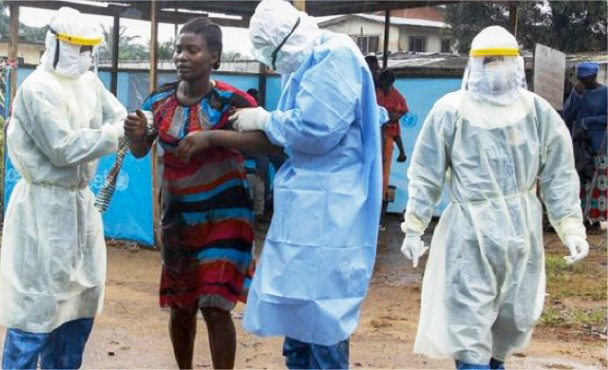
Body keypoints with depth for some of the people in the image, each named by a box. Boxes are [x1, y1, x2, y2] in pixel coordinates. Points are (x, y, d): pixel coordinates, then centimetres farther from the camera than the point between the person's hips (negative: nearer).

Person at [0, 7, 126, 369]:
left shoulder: (88, 81, 7)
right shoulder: (38, 88, -16)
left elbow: (120, 116, 9)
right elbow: (64, 149, -21)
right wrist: (115, 133, -16)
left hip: (80, 201, 9)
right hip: (45, 206, -9)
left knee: (83, 295, 16)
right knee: (37, 303, -5)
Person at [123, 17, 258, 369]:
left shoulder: (231, 100, -15)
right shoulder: (160, 99, -1)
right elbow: (140, 152, 8)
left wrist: (212, 137, -32)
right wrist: (136, 134, -16)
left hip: (224, 214, -5)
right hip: (177, 214, 5)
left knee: (215, 306, -9)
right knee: (180, 306, 14)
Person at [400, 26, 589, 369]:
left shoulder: (537, 110, 0)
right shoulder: (451, 110, -7)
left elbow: (558, 175, 3)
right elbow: (426, 174, -1)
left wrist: (571, 226, -5)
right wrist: (414, 228, -1)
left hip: (522, 229, 3)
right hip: (470, 230, -3)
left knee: (516, 316, 15)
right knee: (469, 320, -4)